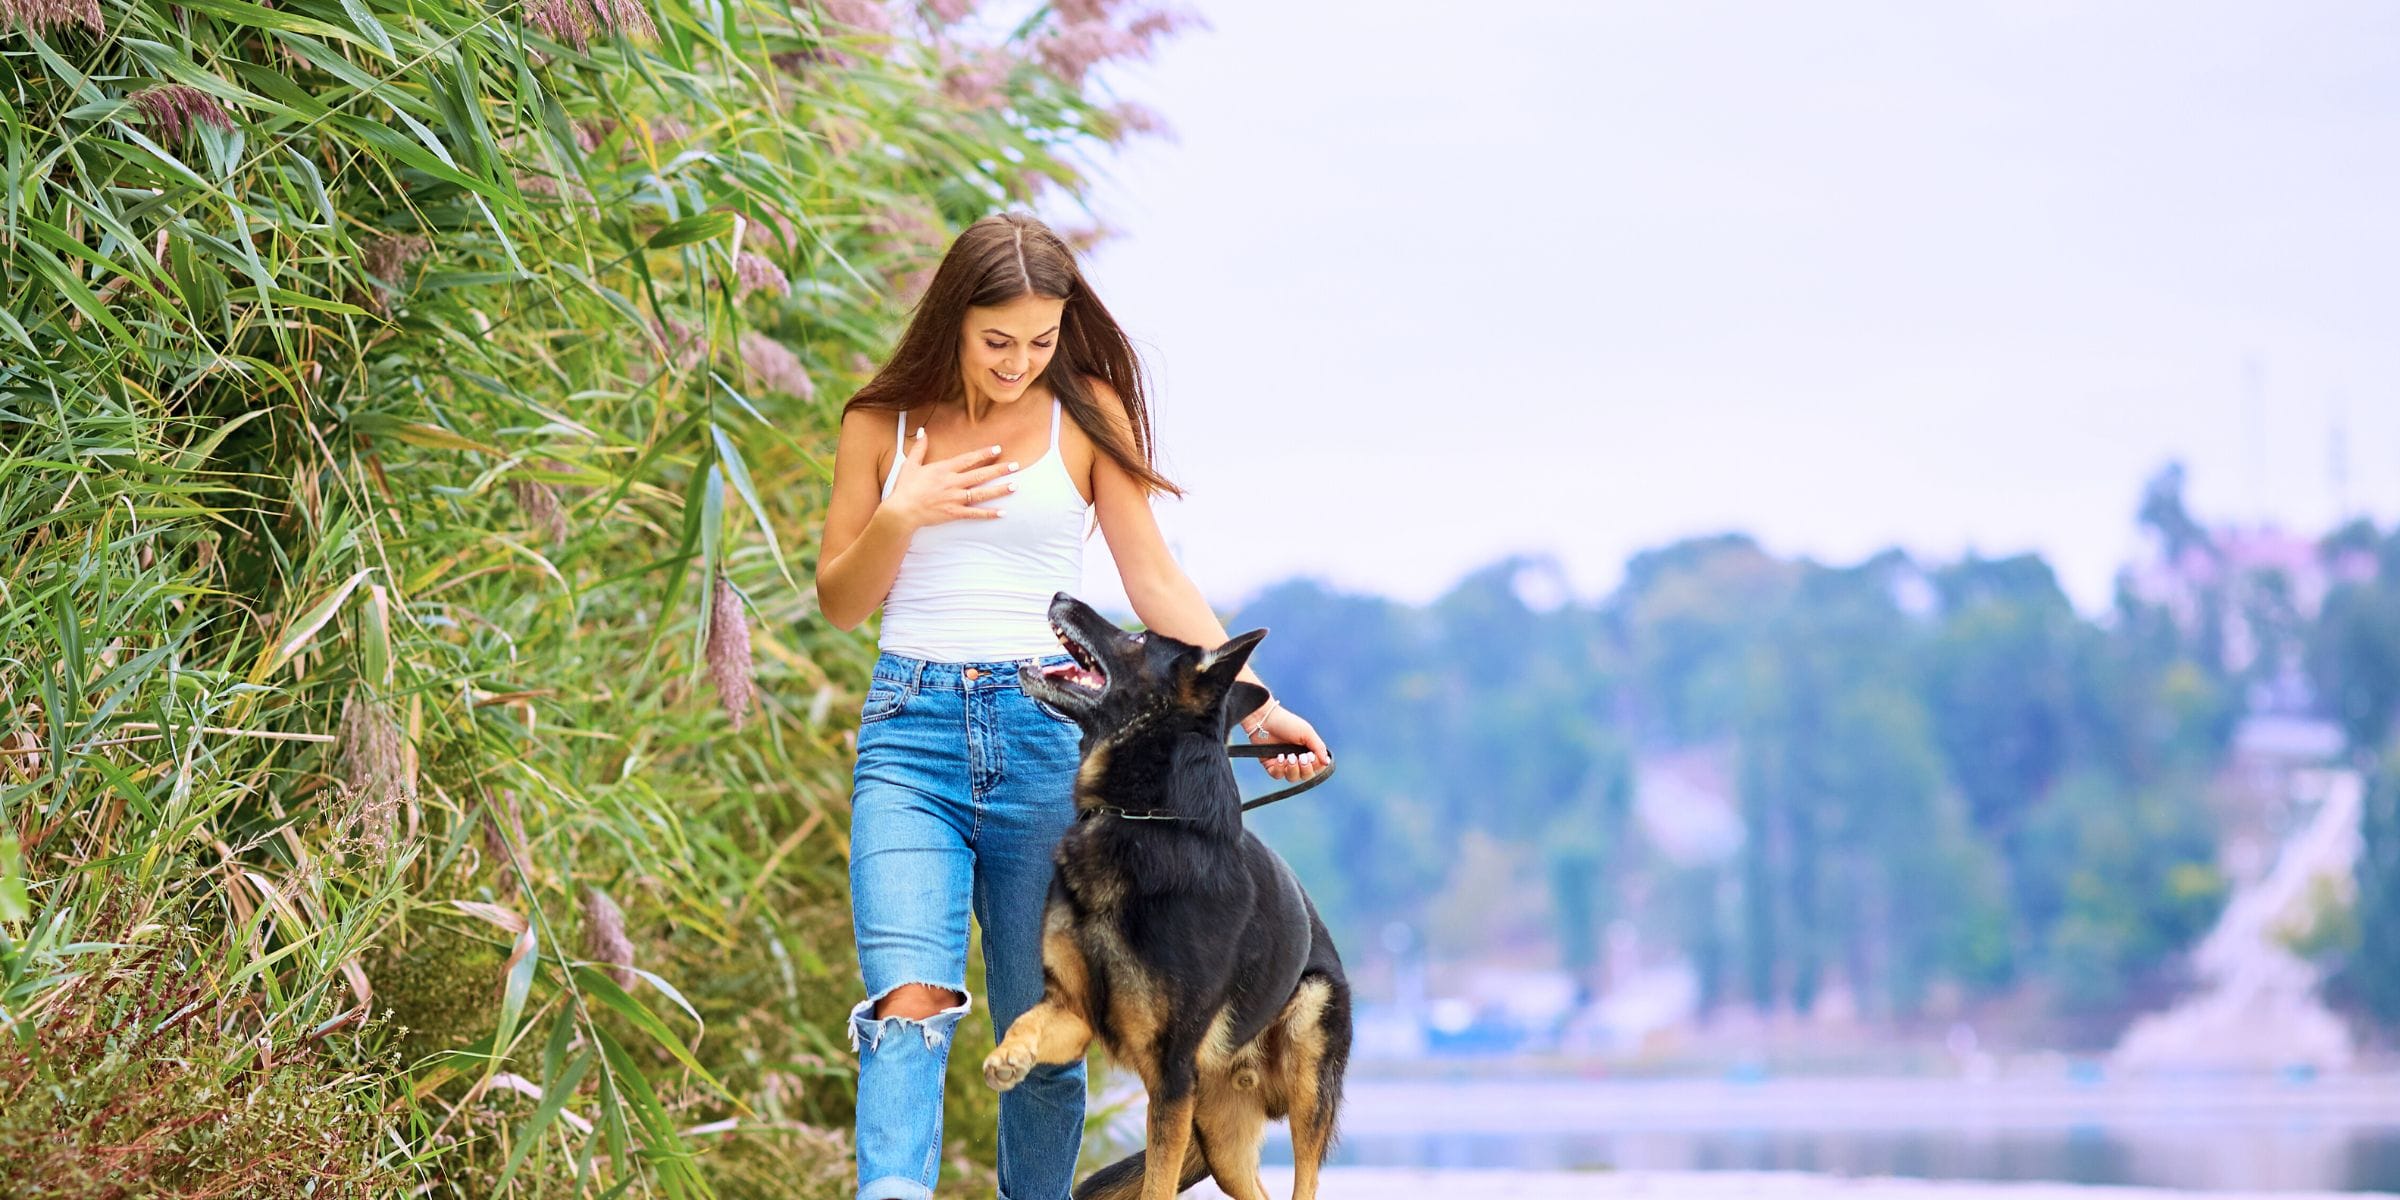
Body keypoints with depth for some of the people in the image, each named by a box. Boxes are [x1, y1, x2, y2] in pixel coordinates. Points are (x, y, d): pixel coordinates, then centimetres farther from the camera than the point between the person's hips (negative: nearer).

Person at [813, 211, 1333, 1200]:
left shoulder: (1087, 413, 6)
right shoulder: (883, 423, 9)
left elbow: (1155, 581, 3)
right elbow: (839, 603, 13)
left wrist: (1255, 701, -8)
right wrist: (898, 518, -6)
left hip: (1049, 723, 1)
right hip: (911, 731, 0)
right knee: (910, 1002, -20)